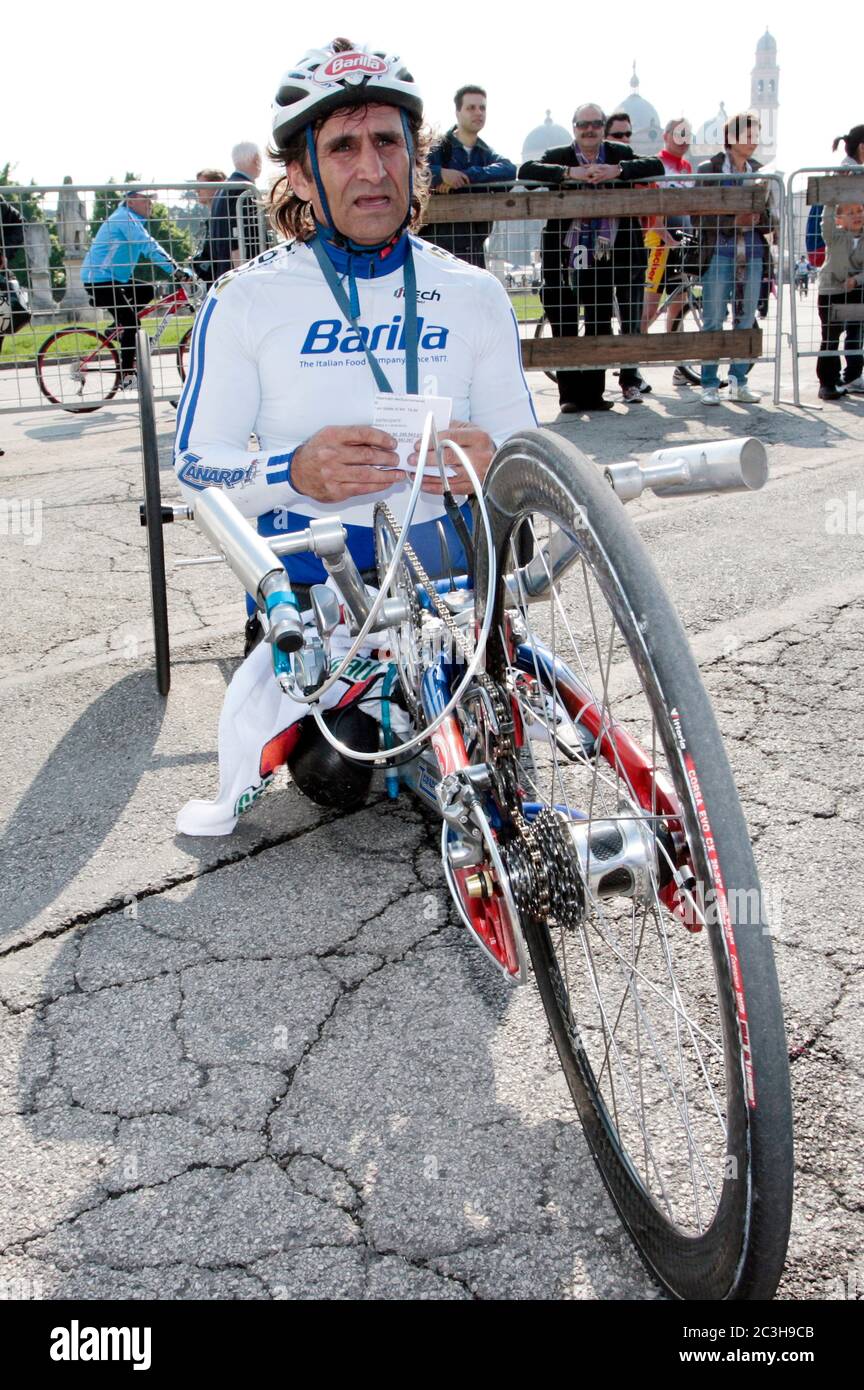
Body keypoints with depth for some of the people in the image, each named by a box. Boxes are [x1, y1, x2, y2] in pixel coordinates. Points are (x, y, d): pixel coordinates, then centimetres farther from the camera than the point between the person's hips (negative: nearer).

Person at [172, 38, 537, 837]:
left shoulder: (475, 296, 6)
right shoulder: (247, 300, 0)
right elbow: (193, 468, -4)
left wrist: (489, 462, -18)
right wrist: (295, 471, -26)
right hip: (307, 584, -1)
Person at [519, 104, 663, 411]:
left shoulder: (621, 154, 8)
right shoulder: (559, 156, 3)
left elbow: (656, 166, -4)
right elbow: (526, 170, -13)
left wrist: (618, 170, -19)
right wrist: (569, 173, -24)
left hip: (604, 256, 2)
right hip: (565, 257, -2)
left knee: (600, 327, 8)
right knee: (564, 328, 0)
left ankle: (593, 394, 16)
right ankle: (569, 395, 8)